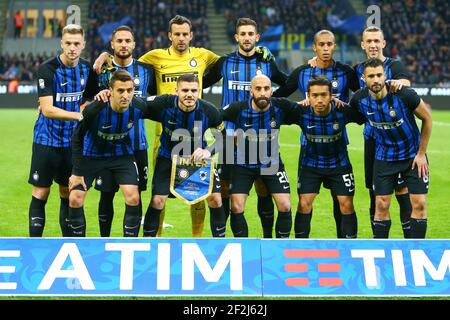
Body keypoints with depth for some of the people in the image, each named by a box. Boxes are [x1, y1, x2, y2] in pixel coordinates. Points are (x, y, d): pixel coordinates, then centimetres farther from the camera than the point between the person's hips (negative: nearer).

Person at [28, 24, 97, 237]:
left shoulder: (87, 69, 1)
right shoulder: (47, 69, -14)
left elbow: (89, 99, 16)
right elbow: (47, 109, -22)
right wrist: (78, 115, -30)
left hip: (73, 141, 4)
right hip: (46, 140, -4)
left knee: (68, 193, 10)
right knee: (40, 193, -1)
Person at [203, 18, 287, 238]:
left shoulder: (267, 64, 5)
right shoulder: (224, 63, 4)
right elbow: (201, 84, 11)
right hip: (230, 135, 0)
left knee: (263, 187, 1)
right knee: (224, 188, 2)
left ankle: (268, 237, 10)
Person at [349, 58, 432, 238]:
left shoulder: (404, 95, -24)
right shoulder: (359, 99, -15)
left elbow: (427, 118, -9)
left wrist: (421, 154, -6)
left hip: (413, 154, -2)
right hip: (384, 157, 2)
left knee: (419, 204, -6)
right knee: (381, 205, -1)